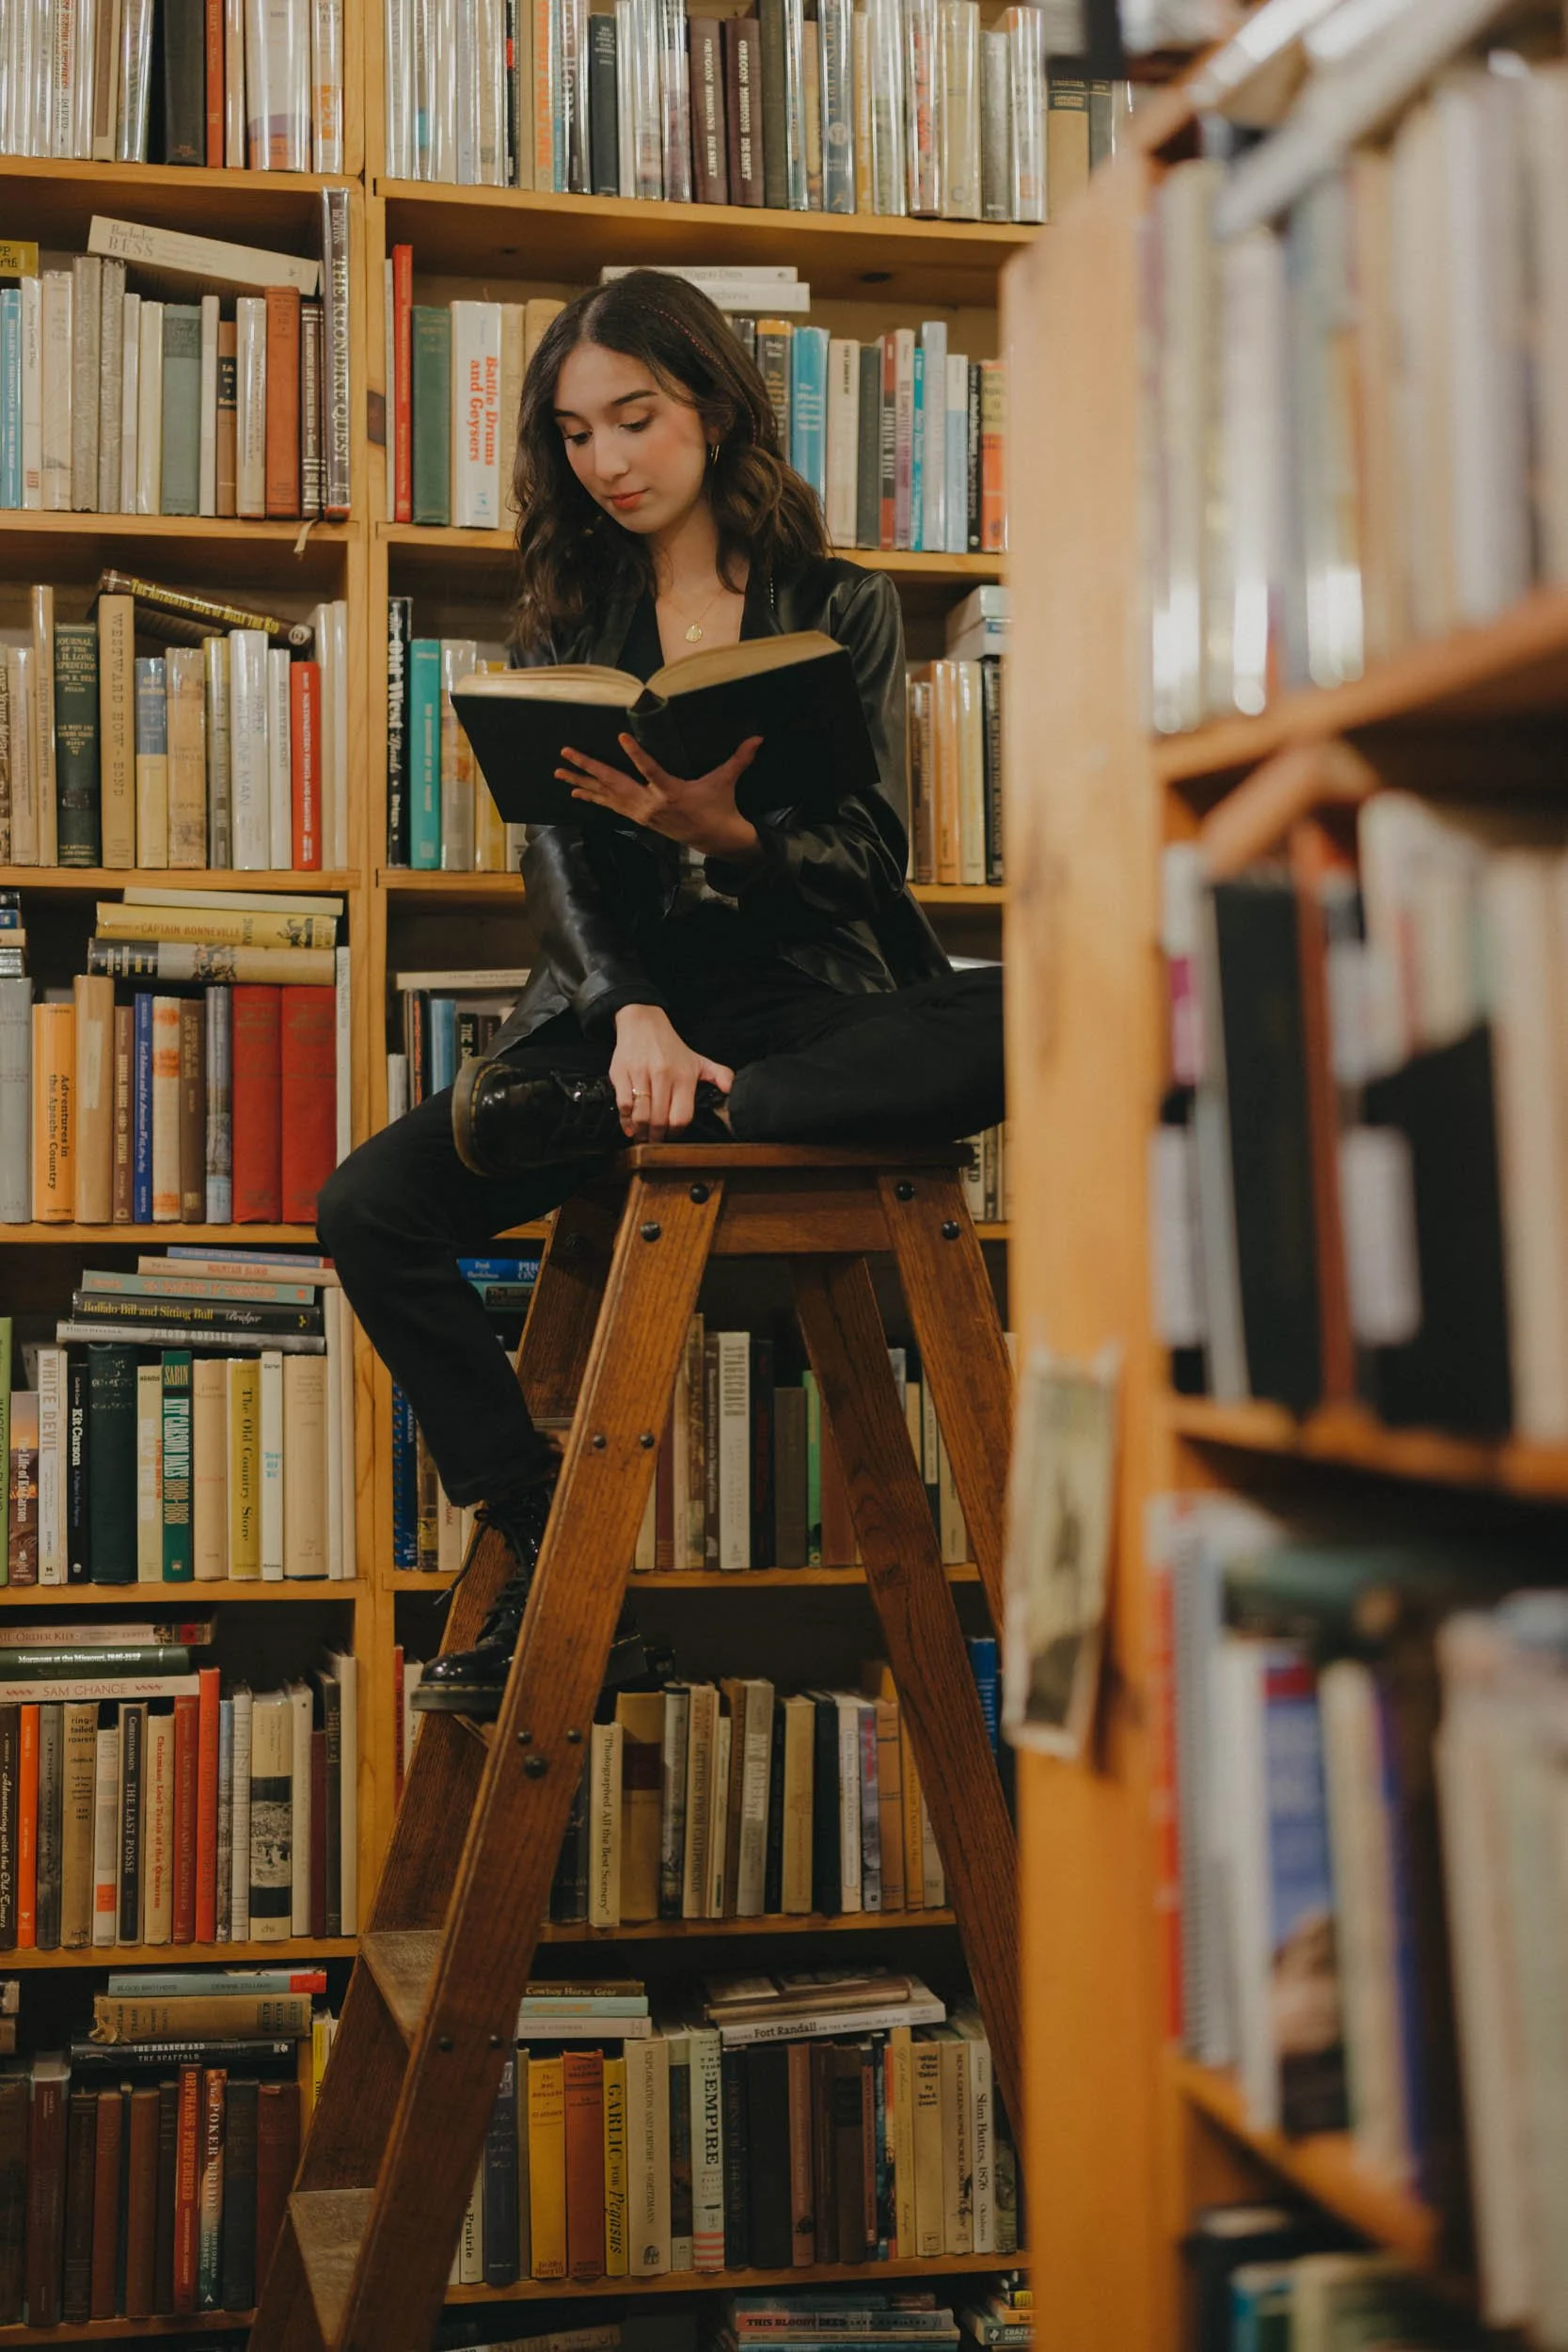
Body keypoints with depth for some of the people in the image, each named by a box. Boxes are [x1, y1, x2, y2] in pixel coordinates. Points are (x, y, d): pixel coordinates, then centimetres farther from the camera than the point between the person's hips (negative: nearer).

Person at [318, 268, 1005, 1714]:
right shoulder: (567, 623, 13)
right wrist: (635, 1016, -20)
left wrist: (724, 834, -26)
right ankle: (546, 1557, -14)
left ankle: (602, 1121, -32)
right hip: (626, 1010, 2)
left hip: (815, 1008, -2)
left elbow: (870, 858, -4)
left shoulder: (843, 607, 7)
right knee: (369, 1208, -20)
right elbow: (559, 855, 0)